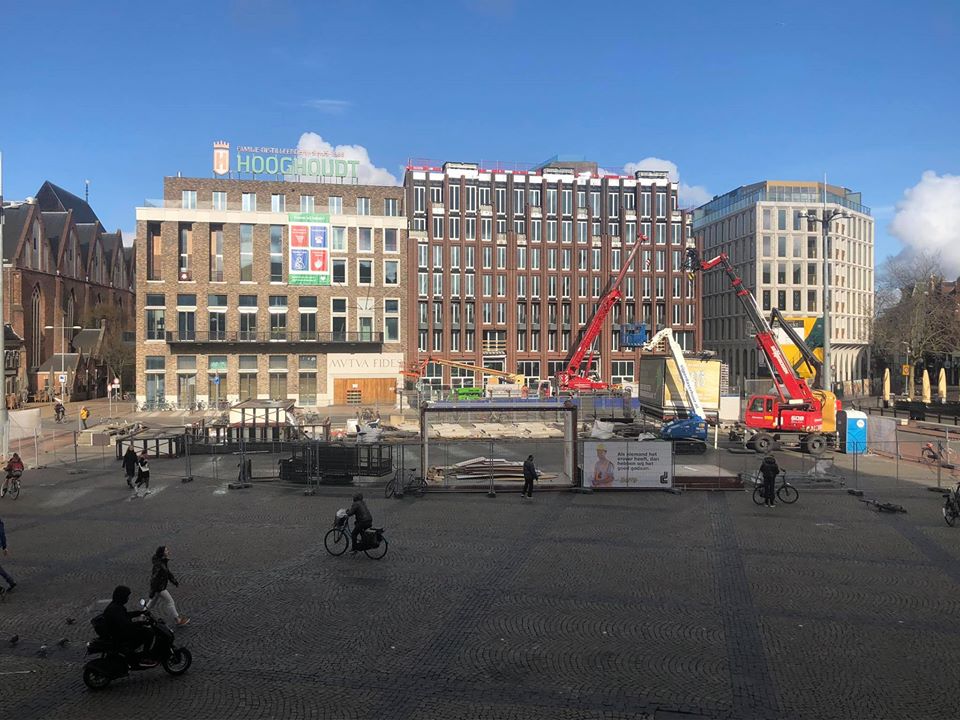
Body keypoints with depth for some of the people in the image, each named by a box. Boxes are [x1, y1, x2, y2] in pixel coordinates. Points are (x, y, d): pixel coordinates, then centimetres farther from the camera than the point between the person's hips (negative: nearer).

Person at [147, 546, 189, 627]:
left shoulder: (163, 562, 2)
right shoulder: (158, 564, -29)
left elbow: (168, 572, 15)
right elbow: (154, 578, -26)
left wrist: (175, 582, 20)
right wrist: (152, 592, -22)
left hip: (162, 586, 9)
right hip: (159, 588, -9)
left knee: (154, 602, 23)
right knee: (169, 601, 1)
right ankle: (178, 620, 11)